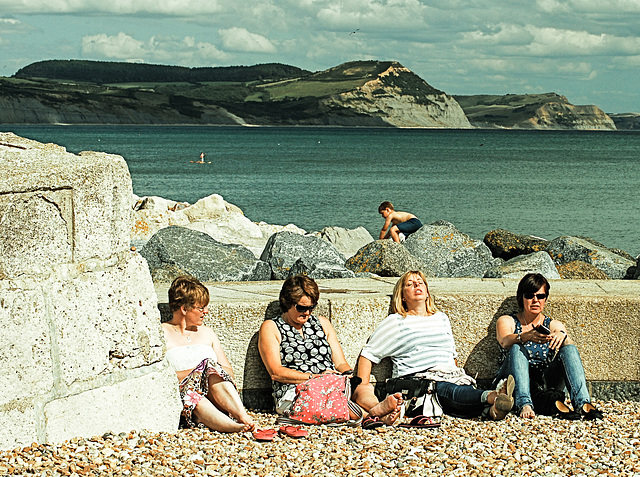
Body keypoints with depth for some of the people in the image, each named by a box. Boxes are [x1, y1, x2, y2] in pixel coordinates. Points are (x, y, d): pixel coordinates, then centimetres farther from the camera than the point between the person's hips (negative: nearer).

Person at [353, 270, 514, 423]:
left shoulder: (442, 318, 30)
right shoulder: (395, 322, 14)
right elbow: (368, 355, 13)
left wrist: (459, 376, 21)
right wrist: (363, 388, 0)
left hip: (449, 378, 5)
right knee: (449, 391, -39)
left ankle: (491, 409, -66)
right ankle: (491, 397, -67)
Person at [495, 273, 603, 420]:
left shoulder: (553, 325, 15)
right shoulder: (507, 321, 8)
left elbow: (568, 344, -8)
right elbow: (505, 341, -16)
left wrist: (561, 336, -33)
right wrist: (526, 337, -38)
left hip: (545, 385, 2)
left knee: (569, 348, -20)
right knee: (517, 349, -29)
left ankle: (582, 403, -38)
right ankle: (524, 405, -48)